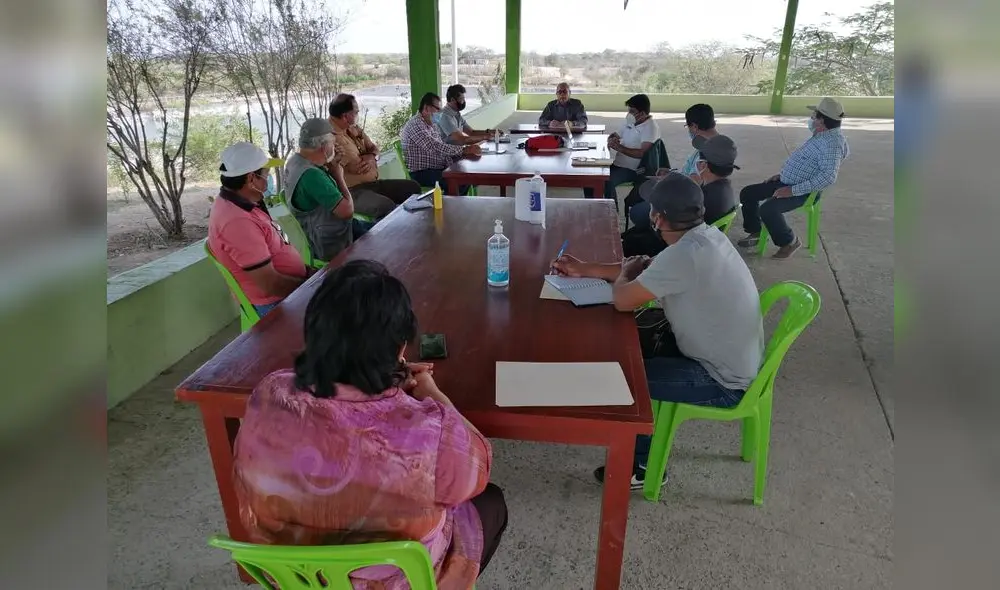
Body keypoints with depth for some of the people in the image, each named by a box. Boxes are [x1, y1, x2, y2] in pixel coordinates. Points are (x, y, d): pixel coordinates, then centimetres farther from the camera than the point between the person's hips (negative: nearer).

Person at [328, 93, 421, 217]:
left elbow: (374, 149, 15)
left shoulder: (354, 128, 11)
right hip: (353, 191, -9)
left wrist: (371, 157, -8)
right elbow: (358, 168, -23)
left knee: (413, 187, 6)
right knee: (387, 206, -35)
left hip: (373, 183, 10)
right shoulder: (331, 136, -19)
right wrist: (371, 159, -3)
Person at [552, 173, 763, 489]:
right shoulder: (704, 236, 0)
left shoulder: (685, 254, -31)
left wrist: (623, 272, -1)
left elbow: (623, 300, -25)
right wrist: (584, 269, 14)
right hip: (730, 359, 9)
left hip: (723, 382, -9)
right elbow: (648, 267, 12)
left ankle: (642, 465, 16)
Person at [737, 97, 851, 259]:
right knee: (747, 193, 7)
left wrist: (794, 190, -30)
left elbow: (828, 177, -31)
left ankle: (789, 242, -8)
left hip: (802, 192, -10)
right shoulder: (820, 135, 13)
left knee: (767, 209, -32)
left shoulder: (832, 142, -21)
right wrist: (782, 174, 14)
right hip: (786, 182, 10)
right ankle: (755, 232, 20)